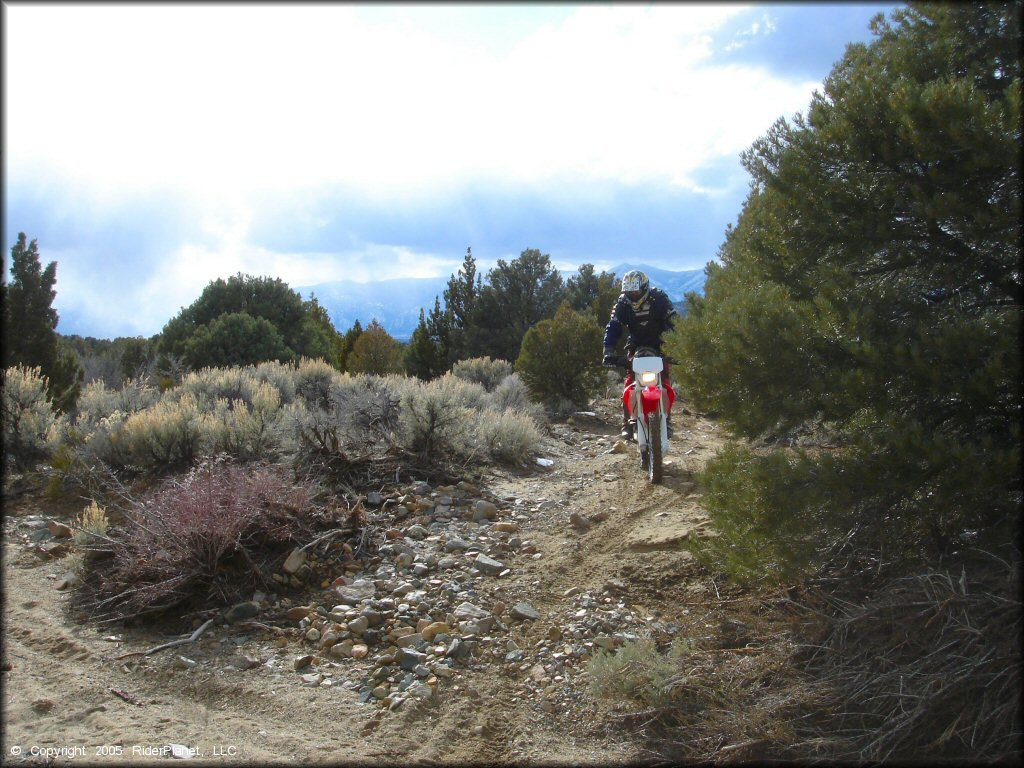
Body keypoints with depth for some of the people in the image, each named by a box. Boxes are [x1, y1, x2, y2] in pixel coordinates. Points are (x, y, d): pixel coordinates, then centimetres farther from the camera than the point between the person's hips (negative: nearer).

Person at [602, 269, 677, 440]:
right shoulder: (623, 303, -12)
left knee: (664, 383, -14)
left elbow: (672, 323, -20)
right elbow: (613, 328, -16)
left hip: (659, 346, -1)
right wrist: (609, 352, -28)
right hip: (636, 346, 2)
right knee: (629, 383, -12)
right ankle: (627, 423, -9)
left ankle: (667, 420, -4)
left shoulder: (659, 298, -18)